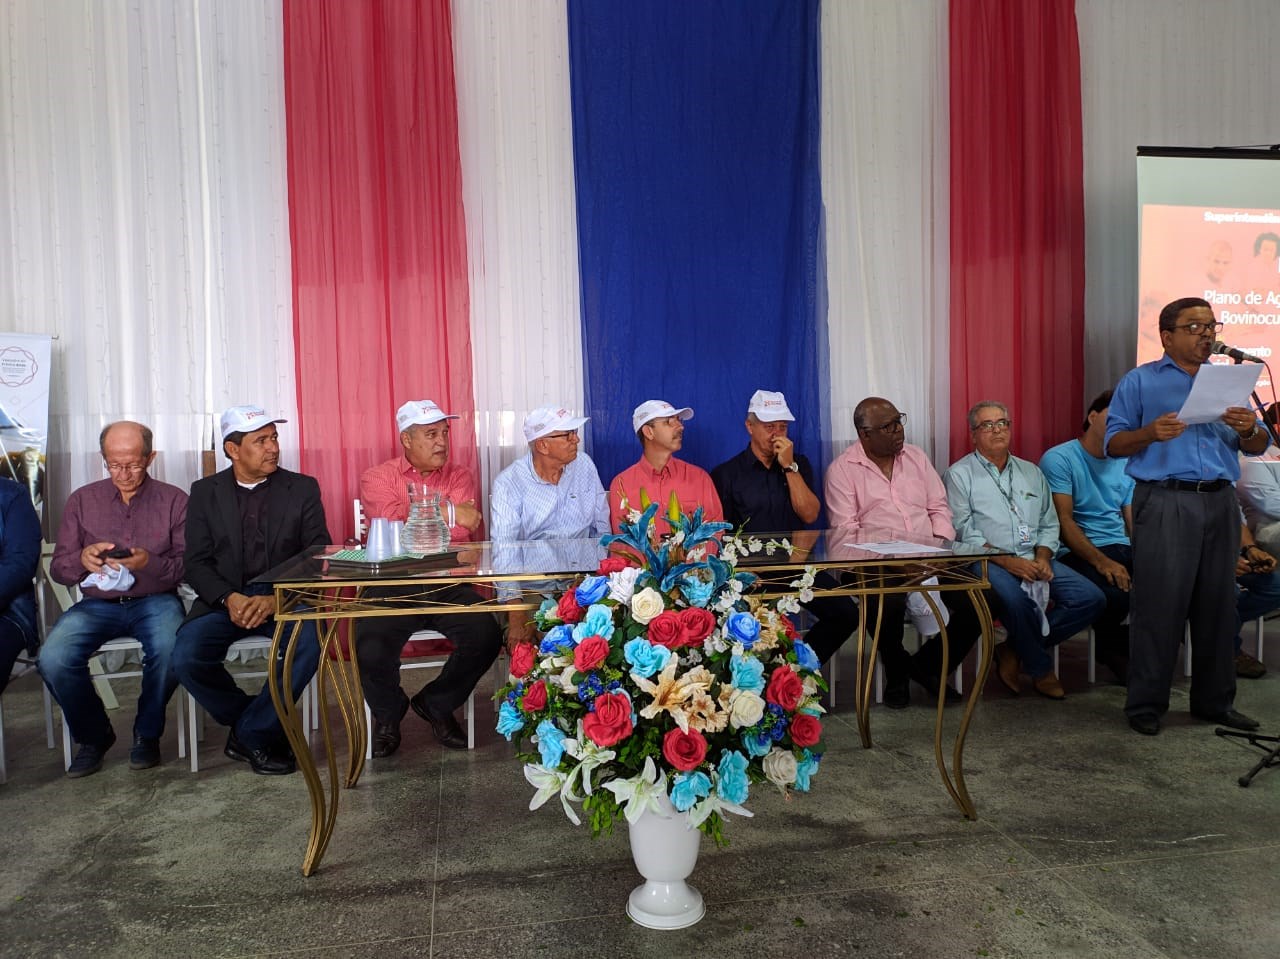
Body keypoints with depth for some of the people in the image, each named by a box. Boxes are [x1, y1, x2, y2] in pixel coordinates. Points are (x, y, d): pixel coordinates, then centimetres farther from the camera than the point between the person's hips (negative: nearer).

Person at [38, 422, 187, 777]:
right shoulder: (82, 500, 11)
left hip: (154, 601, -2)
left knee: (170, 650, -34)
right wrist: (82, 559, -15)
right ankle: (93, 735, 4)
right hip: (97, 603, 2)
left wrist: (151, 563, -22)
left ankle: (147, 733, -3)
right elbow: (58, 568, 8)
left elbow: (188, 565, -2)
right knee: (52, 660, -26)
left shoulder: (174, 500, 5)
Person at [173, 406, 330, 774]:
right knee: (186, 657, -25)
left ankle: (250, 734, -8)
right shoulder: (205, 492, 9)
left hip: (285, 597, -1)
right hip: (225, 598, 2)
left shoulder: (302, 488, 5)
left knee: (308, 646, -31)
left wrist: (277, 598, -17)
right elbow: (197, 562, 3)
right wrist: (229, 598, -16)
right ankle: (264, 727, 0)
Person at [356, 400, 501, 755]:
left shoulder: (460, 477, 10)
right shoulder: (378, 478, 5)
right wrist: (447, 513, -10)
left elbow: (464, 531, -8)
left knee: (487, 636, -21)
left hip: (448, 585, 2)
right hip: (394, 587, -2)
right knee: (371, 651, -25)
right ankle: (388, 714, 13)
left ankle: (436, 703, 10)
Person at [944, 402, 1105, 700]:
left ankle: (1015, 651, -5)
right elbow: (964, 532, -8)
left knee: (1091, 598, -13)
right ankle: (1040, 668, -8)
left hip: (1034, 561, 6)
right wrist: (1007, 561, -18)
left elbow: (1049, 524, 19)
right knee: (1015, 599, -36)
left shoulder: (1031, 472, 22)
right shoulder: (960, 474, 3)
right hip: (989, 562, -6)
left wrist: (1042, 558, -2)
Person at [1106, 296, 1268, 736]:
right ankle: (1145, 704, 4)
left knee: (1217, 605, 9)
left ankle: (1215, 701, 20)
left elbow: (1256, 448, 16)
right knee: (1159, 605, -5)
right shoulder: (1140, 381, 6)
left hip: (1220, 502, 5)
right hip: (1165, 503, -5)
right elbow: (1113, 443, -1)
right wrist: (1150, 433, -19)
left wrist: (1250, 430, -7)